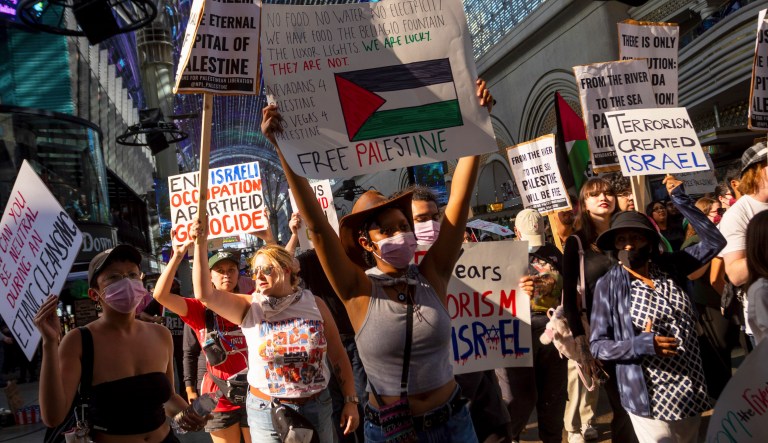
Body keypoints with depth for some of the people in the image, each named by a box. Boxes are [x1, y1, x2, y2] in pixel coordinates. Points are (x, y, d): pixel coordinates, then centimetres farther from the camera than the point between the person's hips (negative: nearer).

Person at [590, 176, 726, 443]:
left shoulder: (669, 267, 1)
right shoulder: (608, 285, -11)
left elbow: (714, 241, 1)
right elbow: (597, 345, -10)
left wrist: (681, 200, -5)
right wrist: (641, 344, -24)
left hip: (692, 390, 5)